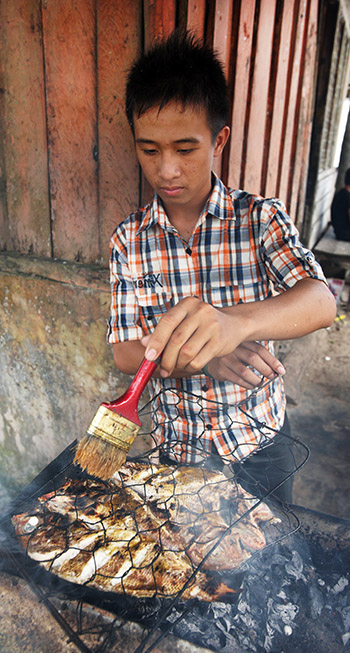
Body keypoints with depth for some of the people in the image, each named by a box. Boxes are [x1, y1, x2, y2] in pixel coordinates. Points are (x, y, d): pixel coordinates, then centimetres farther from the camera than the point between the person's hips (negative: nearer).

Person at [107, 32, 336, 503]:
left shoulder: (260, 218, -13)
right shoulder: (129, 240, -8)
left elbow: (321, 301, -29)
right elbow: (123, 354, -10)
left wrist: (236, 321, -50)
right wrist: (197, 351, -29)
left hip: (259, 443, 0)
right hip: (176, 447, 1)